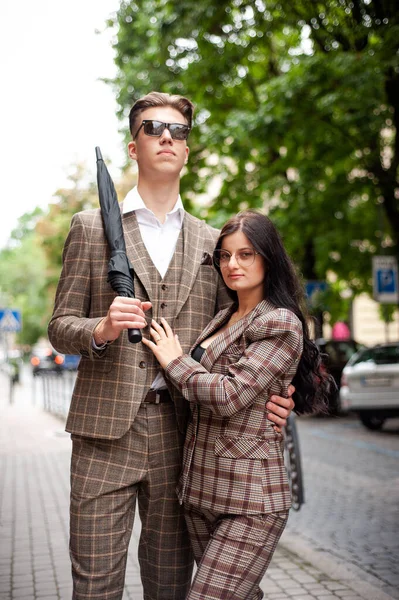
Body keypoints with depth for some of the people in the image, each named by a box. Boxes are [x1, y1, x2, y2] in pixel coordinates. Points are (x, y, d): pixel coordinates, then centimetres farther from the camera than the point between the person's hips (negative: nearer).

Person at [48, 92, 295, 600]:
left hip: (181, 432, 3)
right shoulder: (91, 227, 6)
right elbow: (60, 327, 4)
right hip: (106, 427, -2)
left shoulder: (209, 242, 13)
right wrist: (101, 329, -18)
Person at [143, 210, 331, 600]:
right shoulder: (224, 319, 14)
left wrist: (174, 361, -5)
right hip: (200, 493, 8)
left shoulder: (280, 323, -10)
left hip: (249, 500, -8)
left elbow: (230, 396, -19)